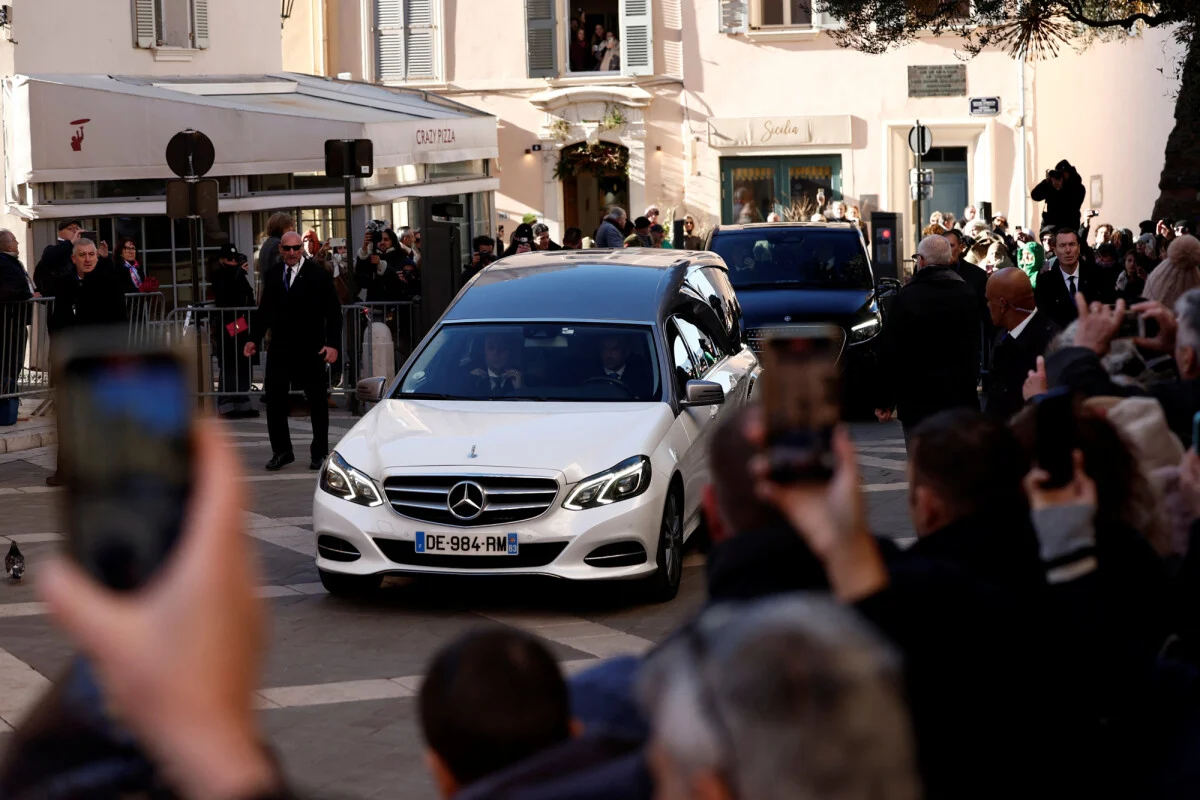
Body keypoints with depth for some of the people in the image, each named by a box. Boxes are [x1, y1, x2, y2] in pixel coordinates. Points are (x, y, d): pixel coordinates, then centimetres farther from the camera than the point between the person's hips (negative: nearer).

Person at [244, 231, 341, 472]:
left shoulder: (318, 275, -4)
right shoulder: (272, 276, 9)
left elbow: (333, 312, -6)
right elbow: (264, 310, 14)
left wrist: (333, 343, -14)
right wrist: (254, 339, 5)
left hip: (310, 349, -3)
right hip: (280, 348, 3)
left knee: (317, 402, 5)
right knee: (274, 400, 0)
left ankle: (320, 453, 16)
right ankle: (281, 451, 11)